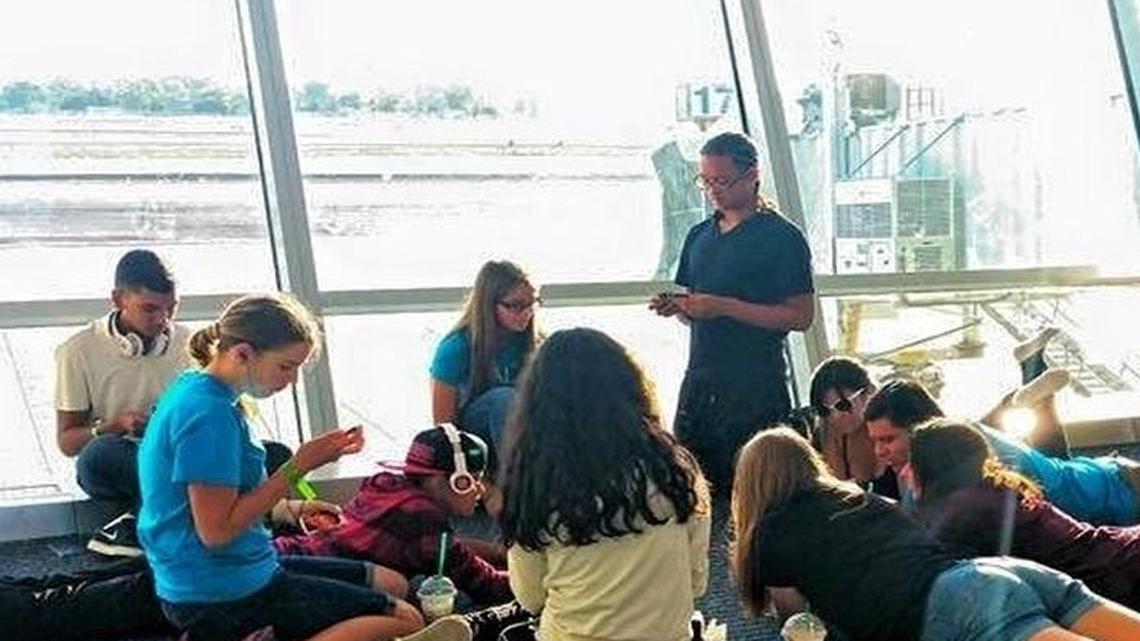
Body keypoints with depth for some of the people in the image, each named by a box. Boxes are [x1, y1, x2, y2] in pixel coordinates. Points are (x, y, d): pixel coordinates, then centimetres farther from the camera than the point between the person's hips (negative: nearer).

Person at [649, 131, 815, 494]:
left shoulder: (782, 238, -5)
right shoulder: (700, 236, 14)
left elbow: (801, 316, -11)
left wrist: (724, 307, -17)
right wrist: (676, 307, -2)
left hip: (755, 386, -6)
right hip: (699, 379, 6)